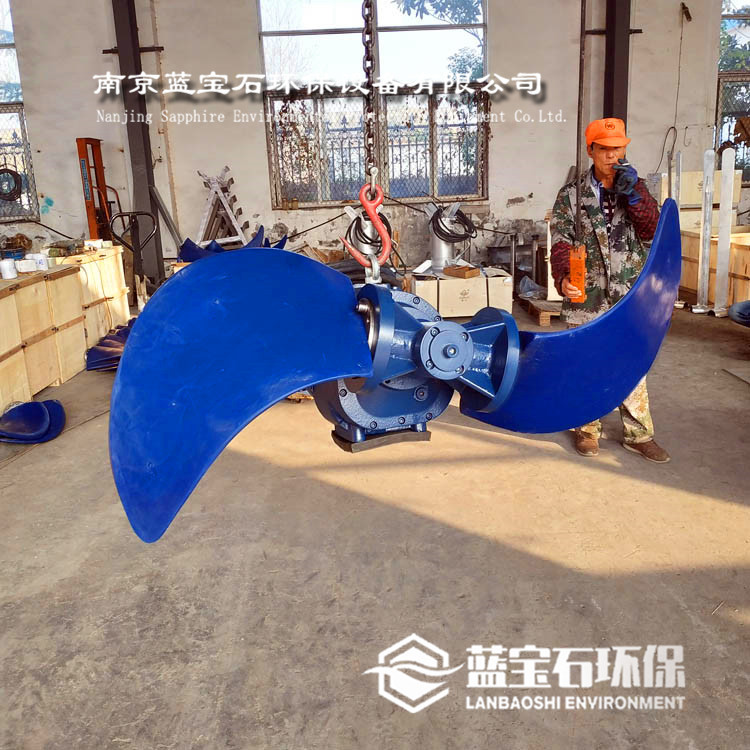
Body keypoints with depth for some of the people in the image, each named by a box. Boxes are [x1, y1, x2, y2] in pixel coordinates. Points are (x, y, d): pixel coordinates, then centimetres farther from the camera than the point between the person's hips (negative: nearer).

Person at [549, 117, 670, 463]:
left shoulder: (634, 189, 10)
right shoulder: (571, 195, 2)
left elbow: (651, 230, -3)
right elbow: (562, 242, -7)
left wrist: (633, 193, -16)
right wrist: (564, 278, -24)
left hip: (628, 295, 2)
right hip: (586, 296, -2)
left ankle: (638, 434, 18)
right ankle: (587, 429, 23)